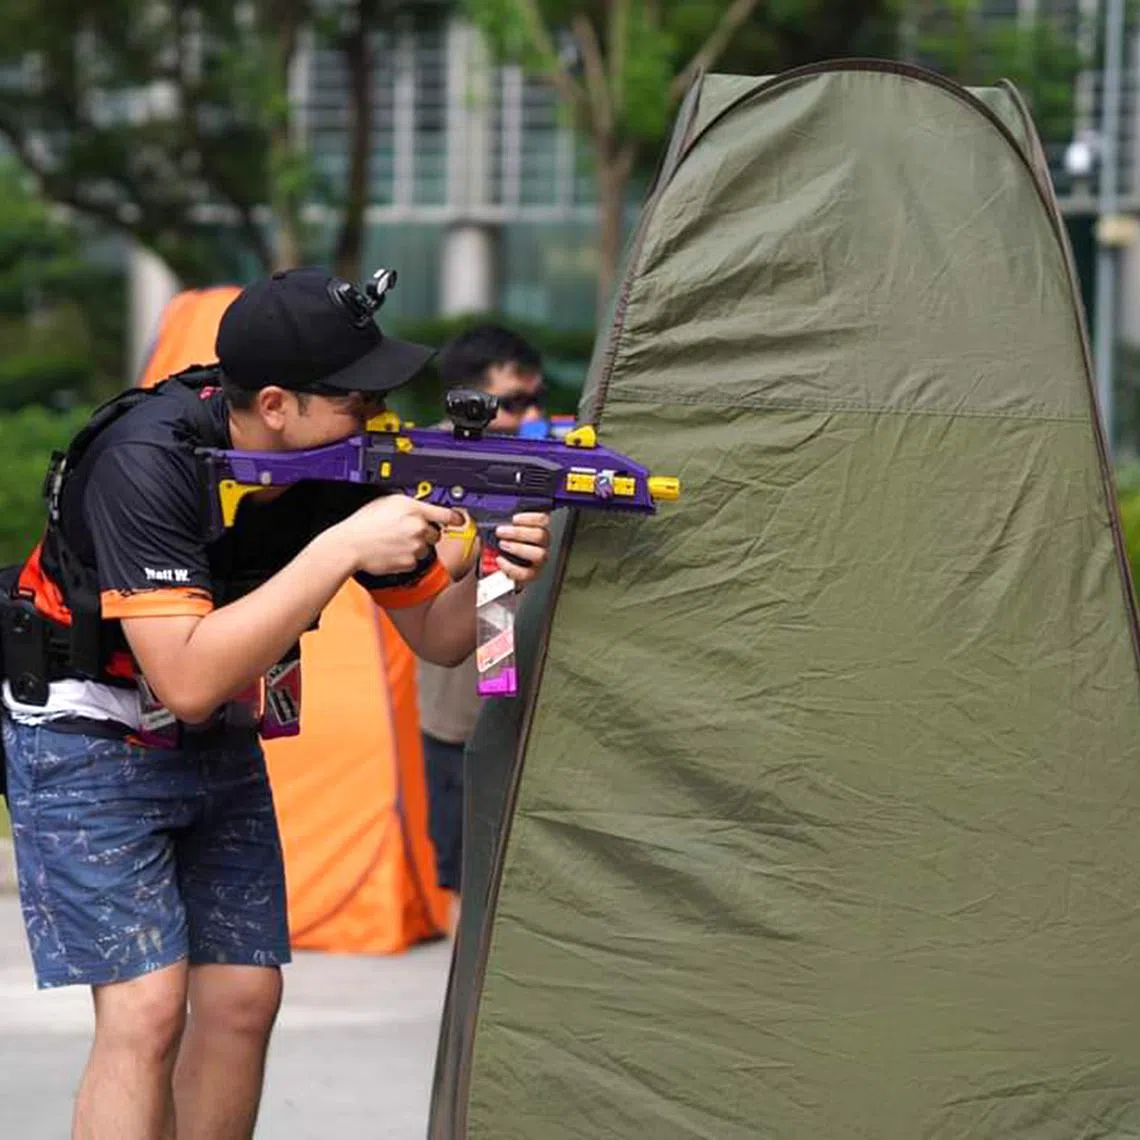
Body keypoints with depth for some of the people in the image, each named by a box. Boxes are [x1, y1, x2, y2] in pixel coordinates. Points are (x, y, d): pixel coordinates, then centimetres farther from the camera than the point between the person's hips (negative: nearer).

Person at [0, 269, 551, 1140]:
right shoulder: (150, 462, -29)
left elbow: (435, 636, 1)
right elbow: (186, 680, -36)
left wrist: (493, 573, -22)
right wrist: (342, 549, -37)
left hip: (220, 745, 7)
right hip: (90, 742, -6)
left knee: (243, 1000, 2)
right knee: (147, 1009, -15)